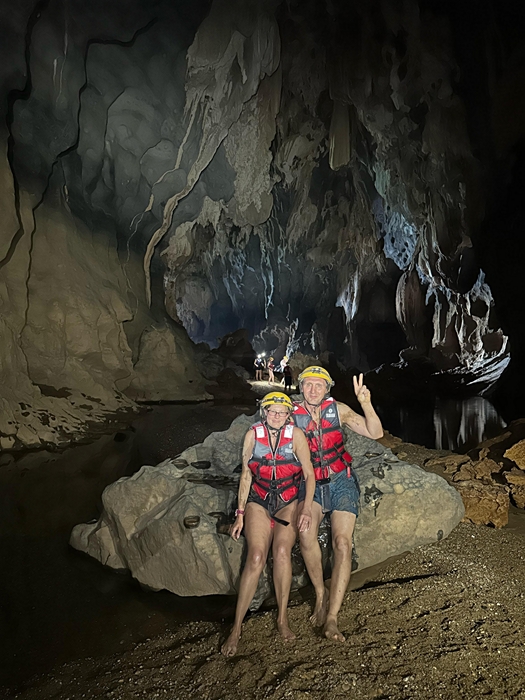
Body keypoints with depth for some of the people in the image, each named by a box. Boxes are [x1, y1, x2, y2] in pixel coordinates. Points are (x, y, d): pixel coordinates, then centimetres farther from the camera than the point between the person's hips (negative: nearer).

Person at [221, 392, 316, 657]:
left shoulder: (295, 435, -8)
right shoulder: (253, 435, -4)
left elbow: (309, 475, -6)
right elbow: (246, 476, 2)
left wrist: (307, 509, -17)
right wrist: (240, 514, 0)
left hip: (289, 502, 0)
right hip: (258, 501, 1)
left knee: (282, 551, -23)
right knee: (256, 557, -17)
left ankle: (282, 619, -5)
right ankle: (236, 627, -6)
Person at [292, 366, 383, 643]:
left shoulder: (338, 409, -6)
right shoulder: (292, 416, -6)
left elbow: (375, 433, -9)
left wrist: (366, 404, -25)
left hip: (341, 481, 0)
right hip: (311, 483, 0)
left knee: (342, 542, -16)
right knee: (306, 532, -27)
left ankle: (331, 618, -9)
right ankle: (320, 594, -4)